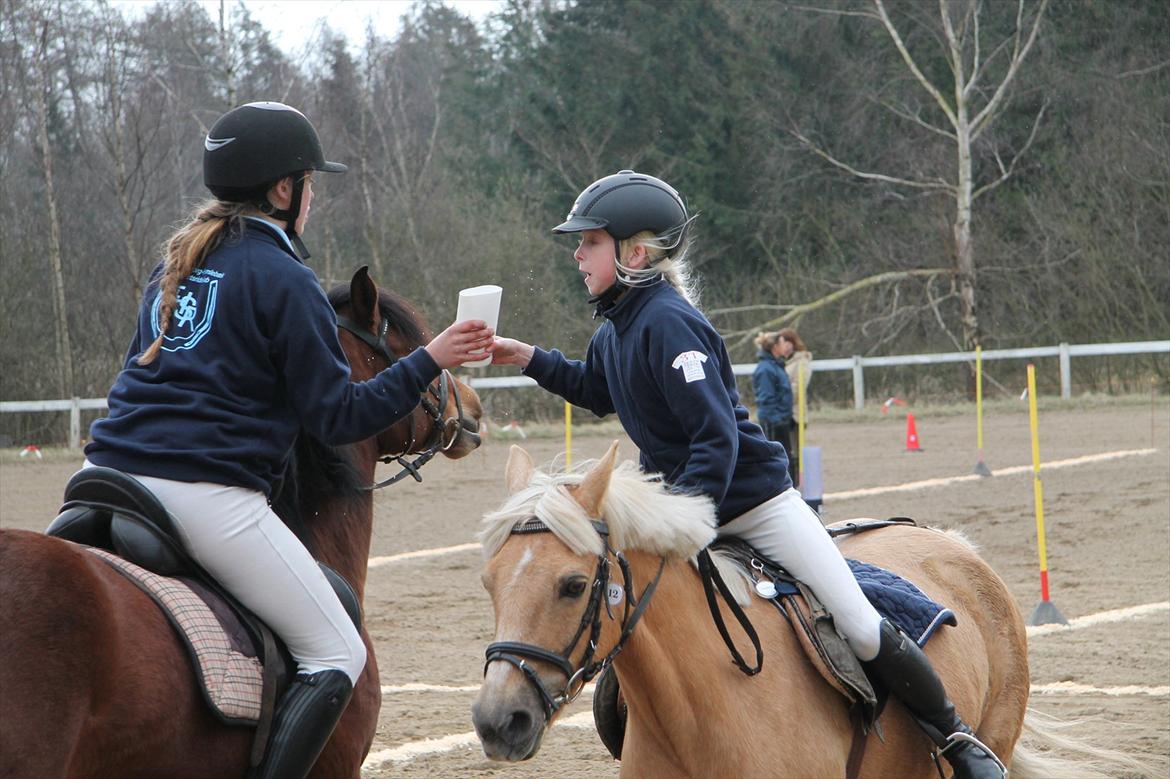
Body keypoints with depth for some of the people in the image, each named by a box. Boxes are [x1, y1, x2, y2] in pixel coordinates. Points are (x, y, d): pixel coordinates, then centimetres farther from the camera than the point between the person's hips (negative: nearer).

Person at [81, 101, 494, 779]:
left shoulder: (178, 261, 18)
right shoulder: (284, 279, -6)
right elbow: (339, 417, -6)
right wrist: (429, 363, 0)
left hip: (115, 468, 8)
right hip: (210, 495, -8)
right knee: (337, 655, 0)